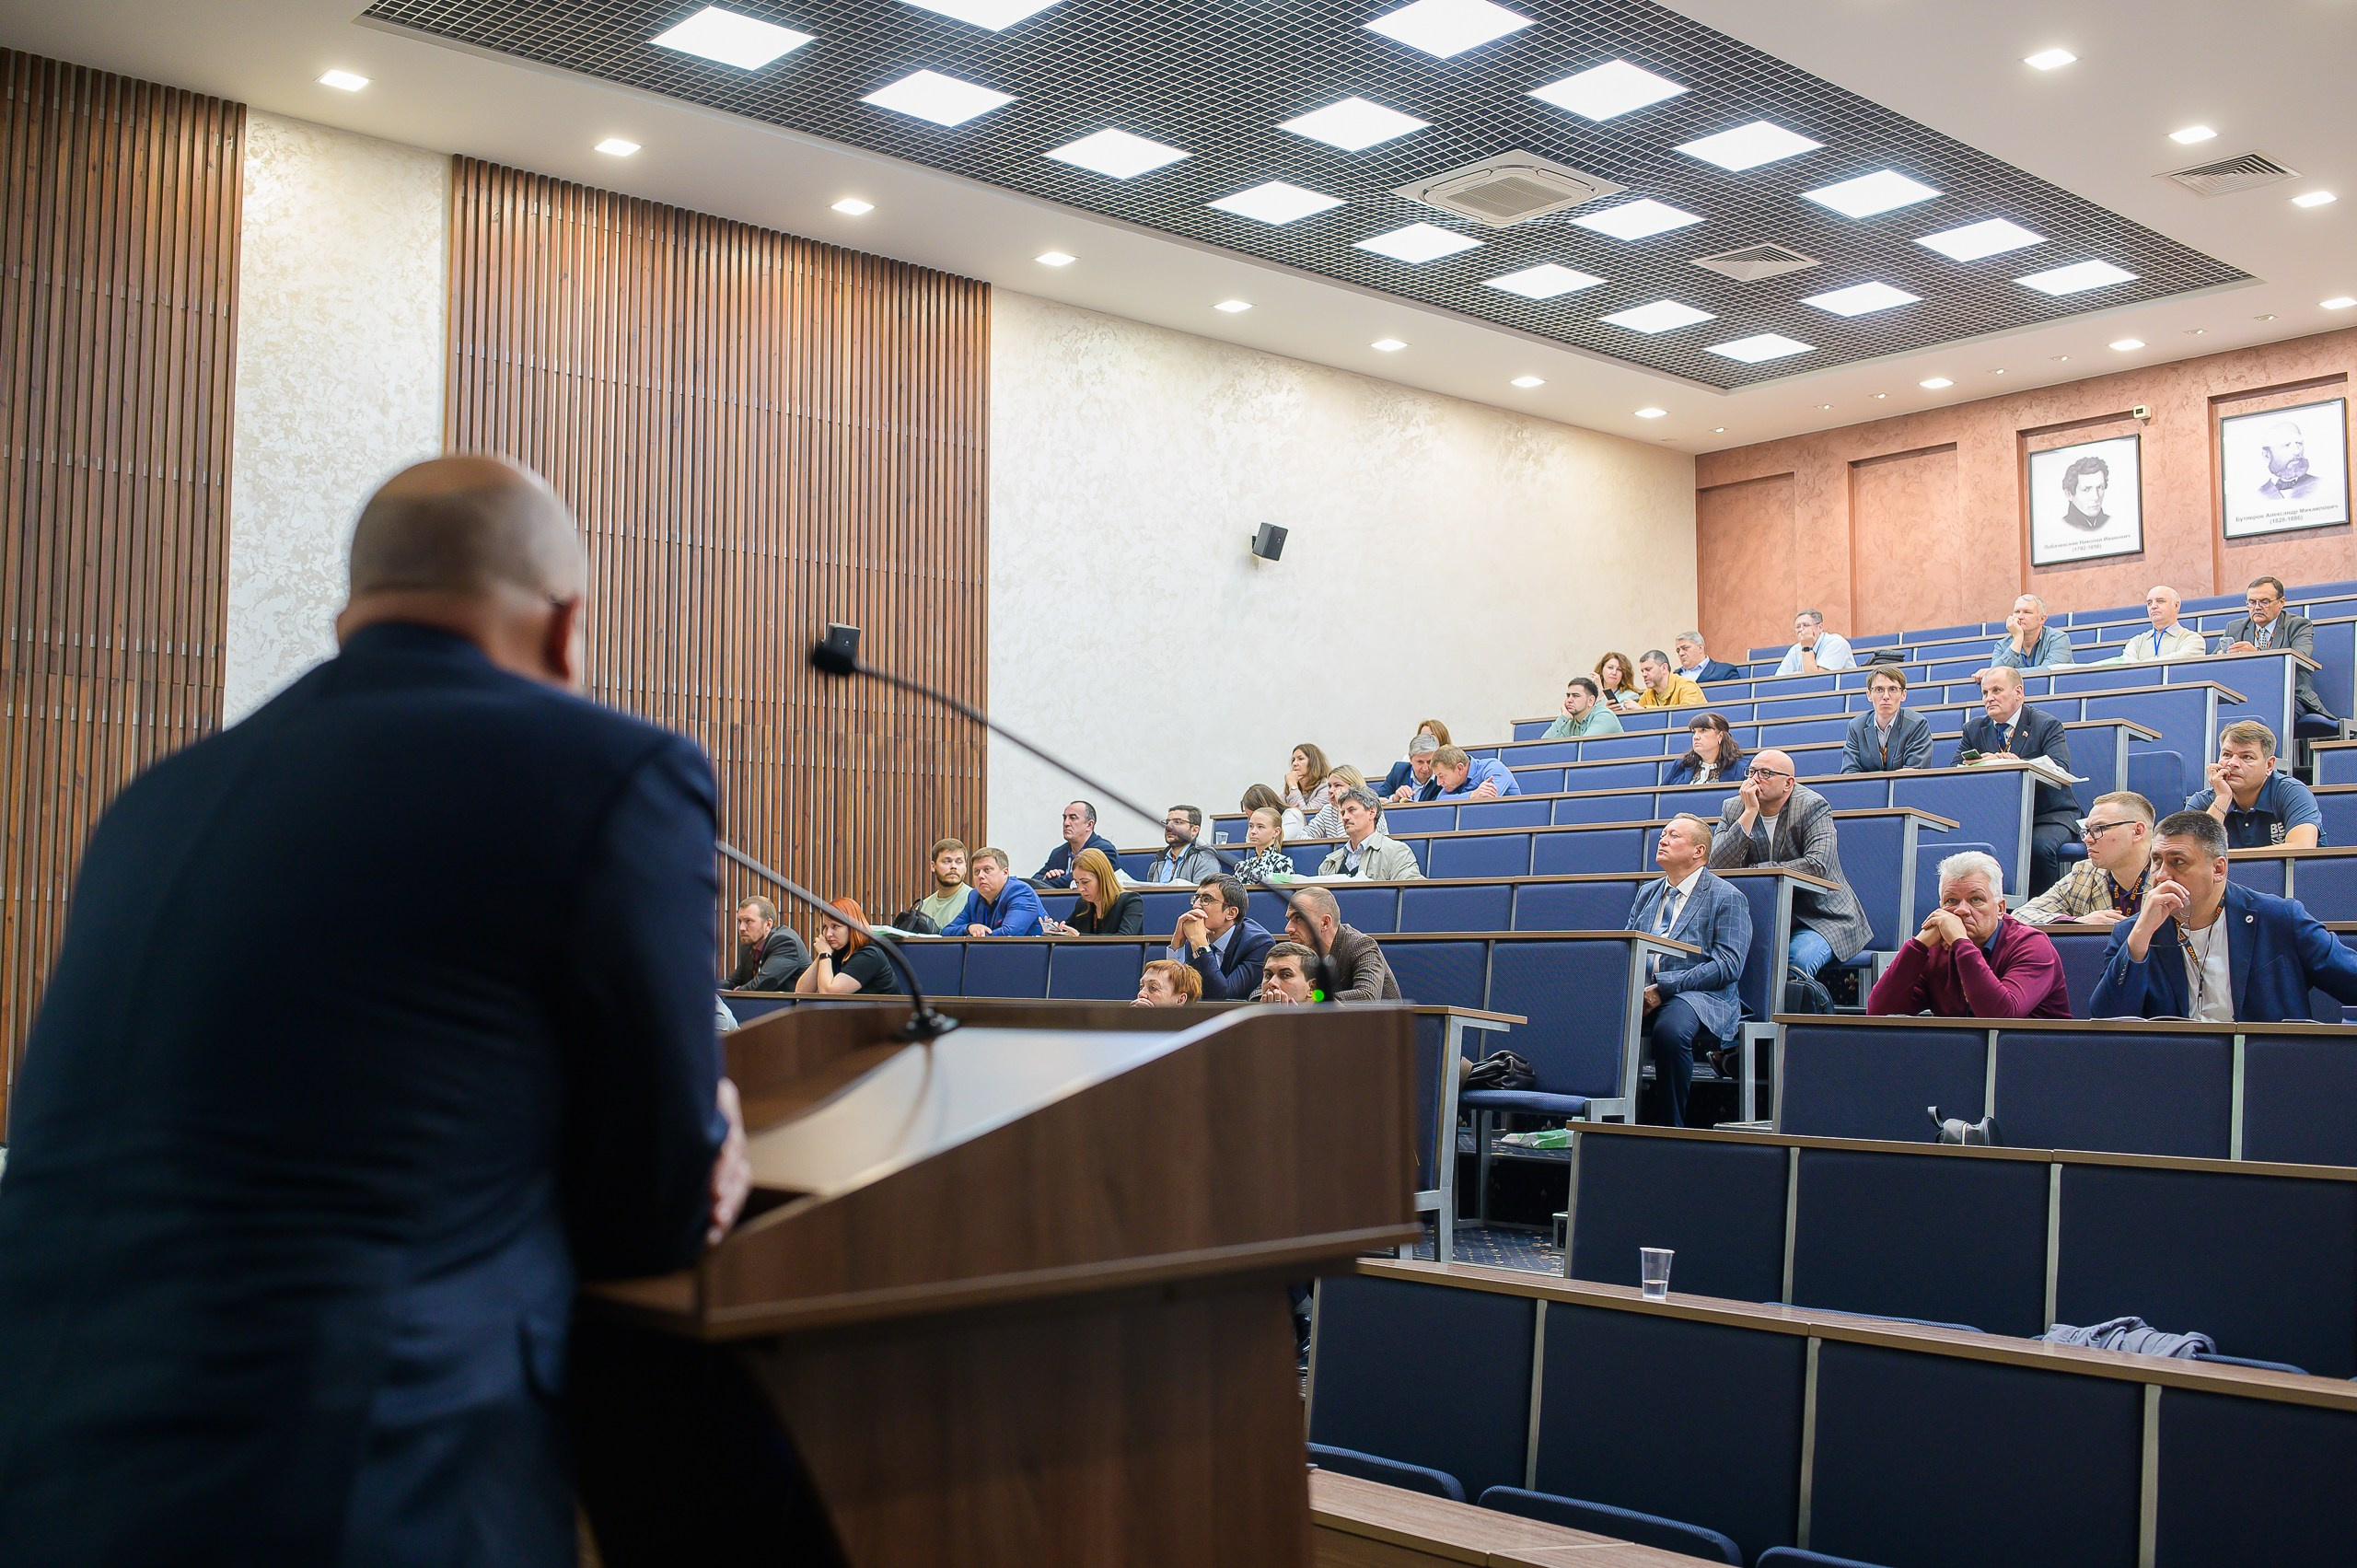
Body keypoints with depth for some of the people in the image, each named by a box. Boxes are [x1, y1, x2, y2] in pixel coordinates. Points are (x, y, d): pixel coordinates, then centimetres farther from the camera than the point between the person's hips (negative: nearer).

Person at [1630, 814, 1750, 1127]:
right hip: (1642, 993, 5)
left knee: (1669, 1030, -39)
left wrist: (1663, 987, -16)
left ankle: (1673, 1126, -20)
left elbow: (1728, 966, -9)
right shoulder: (1647, 893, 24)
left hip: (1702, 996, -5)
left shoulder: (1727, 898, 3)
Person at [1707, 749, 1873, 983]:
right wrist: (1750, 812, -16)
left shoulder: (1812, 807, -7)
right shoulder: (1733, 809, 5)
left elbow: (1818, 866, -22)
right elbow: (1717, 866, -11)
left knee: (1798, 959, -33)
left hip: (1820, 917, -3)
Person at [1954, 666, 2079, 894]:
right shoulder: (1974, 728, 11)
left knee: (2039, 847, -34)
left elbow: (2060, 771, -18)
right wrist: (1969, 766, -22)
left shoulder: (2048, 725, -1)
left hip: (2048, 816, -3)